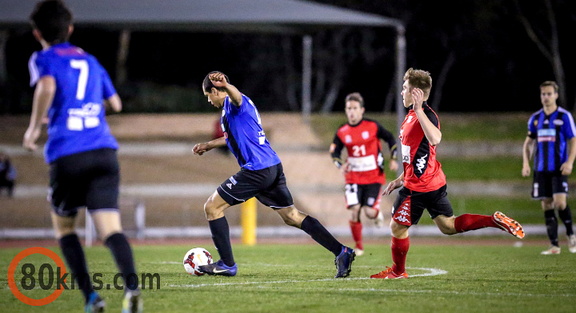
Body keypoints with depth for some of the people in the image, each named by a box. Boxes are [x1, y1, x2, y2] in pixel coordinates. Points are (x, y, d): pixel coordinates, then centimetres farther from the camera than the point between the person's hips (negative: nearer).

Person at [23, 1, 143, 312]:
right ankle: (131, 284, -35)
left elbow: (47, 86, -18)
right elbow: (115, 103, 29)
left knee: (64, 227, 18)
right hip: (104, 152, 3)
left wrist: (34, 128, -7)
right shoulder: (90, 61, 21)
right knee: (110, 228, -8)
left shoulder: (44, 59, 5)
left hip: (67, 155, -3)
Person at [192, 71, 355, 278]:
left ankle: (227, 264, 3)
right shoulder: (231, 107, 23)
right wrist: (208, 145, 51)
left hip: (257, 171, -10)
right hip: (273, 167, 10)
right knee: (291, 216, 11)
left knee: (212, 207, 0)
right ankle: (341, 252, 4)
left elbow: (236, 96, -36)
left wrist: (226, 86, -58)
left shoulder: (232, 103, -7)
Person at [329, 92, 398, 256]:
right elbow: (334, 152, 5)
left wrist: (393, 159, -2)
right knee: (354, 211, -13)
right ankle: (358, 247, 5)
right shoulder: (342, 132, -2)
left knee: (369, 212, -12)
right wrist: (340, 164, -15)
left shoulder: (373, 126, -7)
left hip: (374, 176, -2)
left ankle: (377, 213, 28)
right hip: (353, 178, 2)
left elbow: (390, 139, 6)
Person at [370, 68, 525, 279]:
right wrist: (401, 179, 23)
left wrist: (418, 109, -41)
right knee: (448, 226, 12)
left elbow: (434, 139, -40)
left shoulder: (425, 115, -18)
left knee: (397, 227, 4)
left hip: (419, 187, -10)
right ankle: (495, 221, 6)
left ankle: (398, 272, 20)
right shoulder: (412, 115, 13)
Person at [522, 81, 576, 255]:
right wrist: (526, 163, 5)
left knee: (560, 202, -17)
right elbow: (528, 142, 18)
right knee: (546, 206, 2)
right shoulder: (535, 118, 10)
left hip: (559, 168, -4)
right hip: (541, 169, 4)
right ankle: (554, 245, 6)